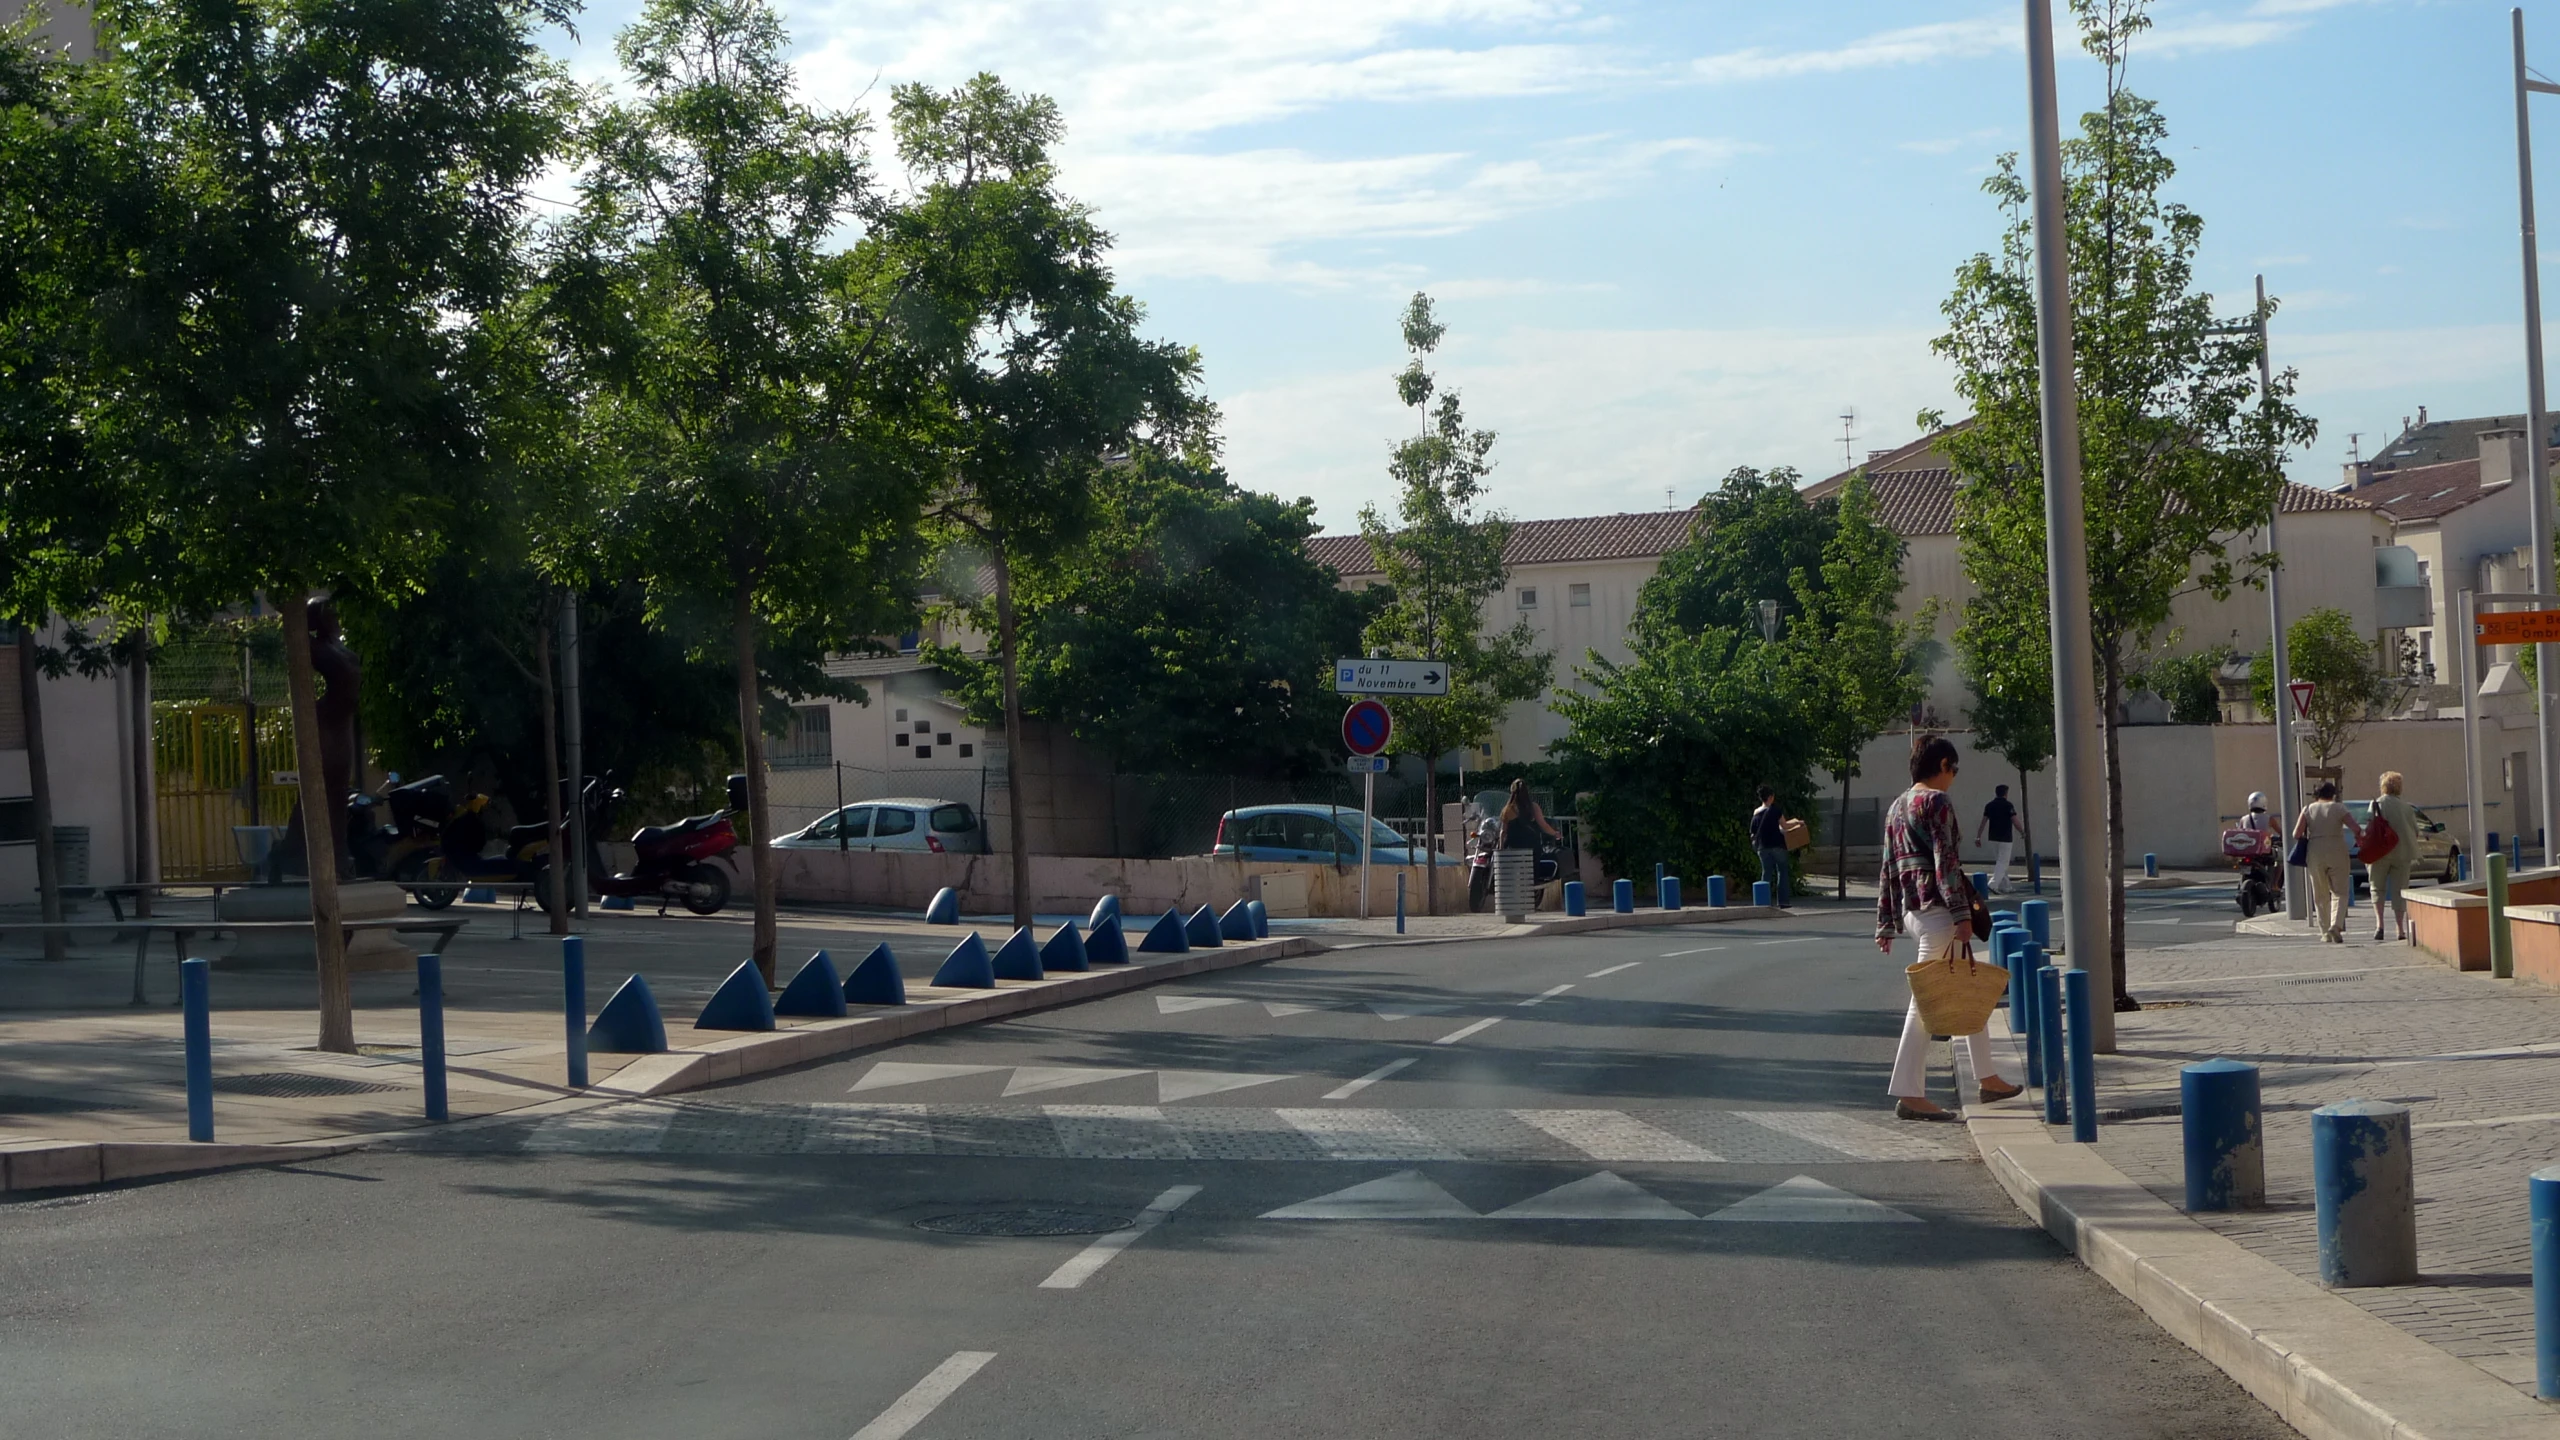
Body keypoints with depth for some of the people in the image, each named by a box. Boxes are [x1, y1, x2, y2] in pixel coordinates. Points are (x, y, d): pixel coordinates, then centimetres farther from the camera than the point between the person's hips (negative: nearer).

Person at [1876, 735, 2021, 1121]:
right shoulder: (1937, 802, -9)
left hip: (1911, 909, 9)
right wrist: (1962, 912, -21)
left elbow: (1888, 868, 16)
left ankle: (1988, 1077, 24)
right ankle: (1908, 1093, -9)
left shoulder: (1897, 807, 17)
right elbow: (1946, 860, -18)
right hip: (1936, 907, -9)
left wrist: (1885, 924, 17)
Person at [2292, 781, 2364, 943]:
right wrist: (2359, 838, 11)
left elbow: (2296, 834, -5)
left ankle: (2325, 932, 11)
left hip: (2315, 853, 2)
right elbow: (2356, 829, -10)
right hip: (2337, 852, -2)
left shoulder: (2308, 809, 4)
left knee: (2320, 895, 12)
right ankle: (2336, 926, -17)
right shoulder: (2338, 808, 0)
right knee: (2340, 892, 4)